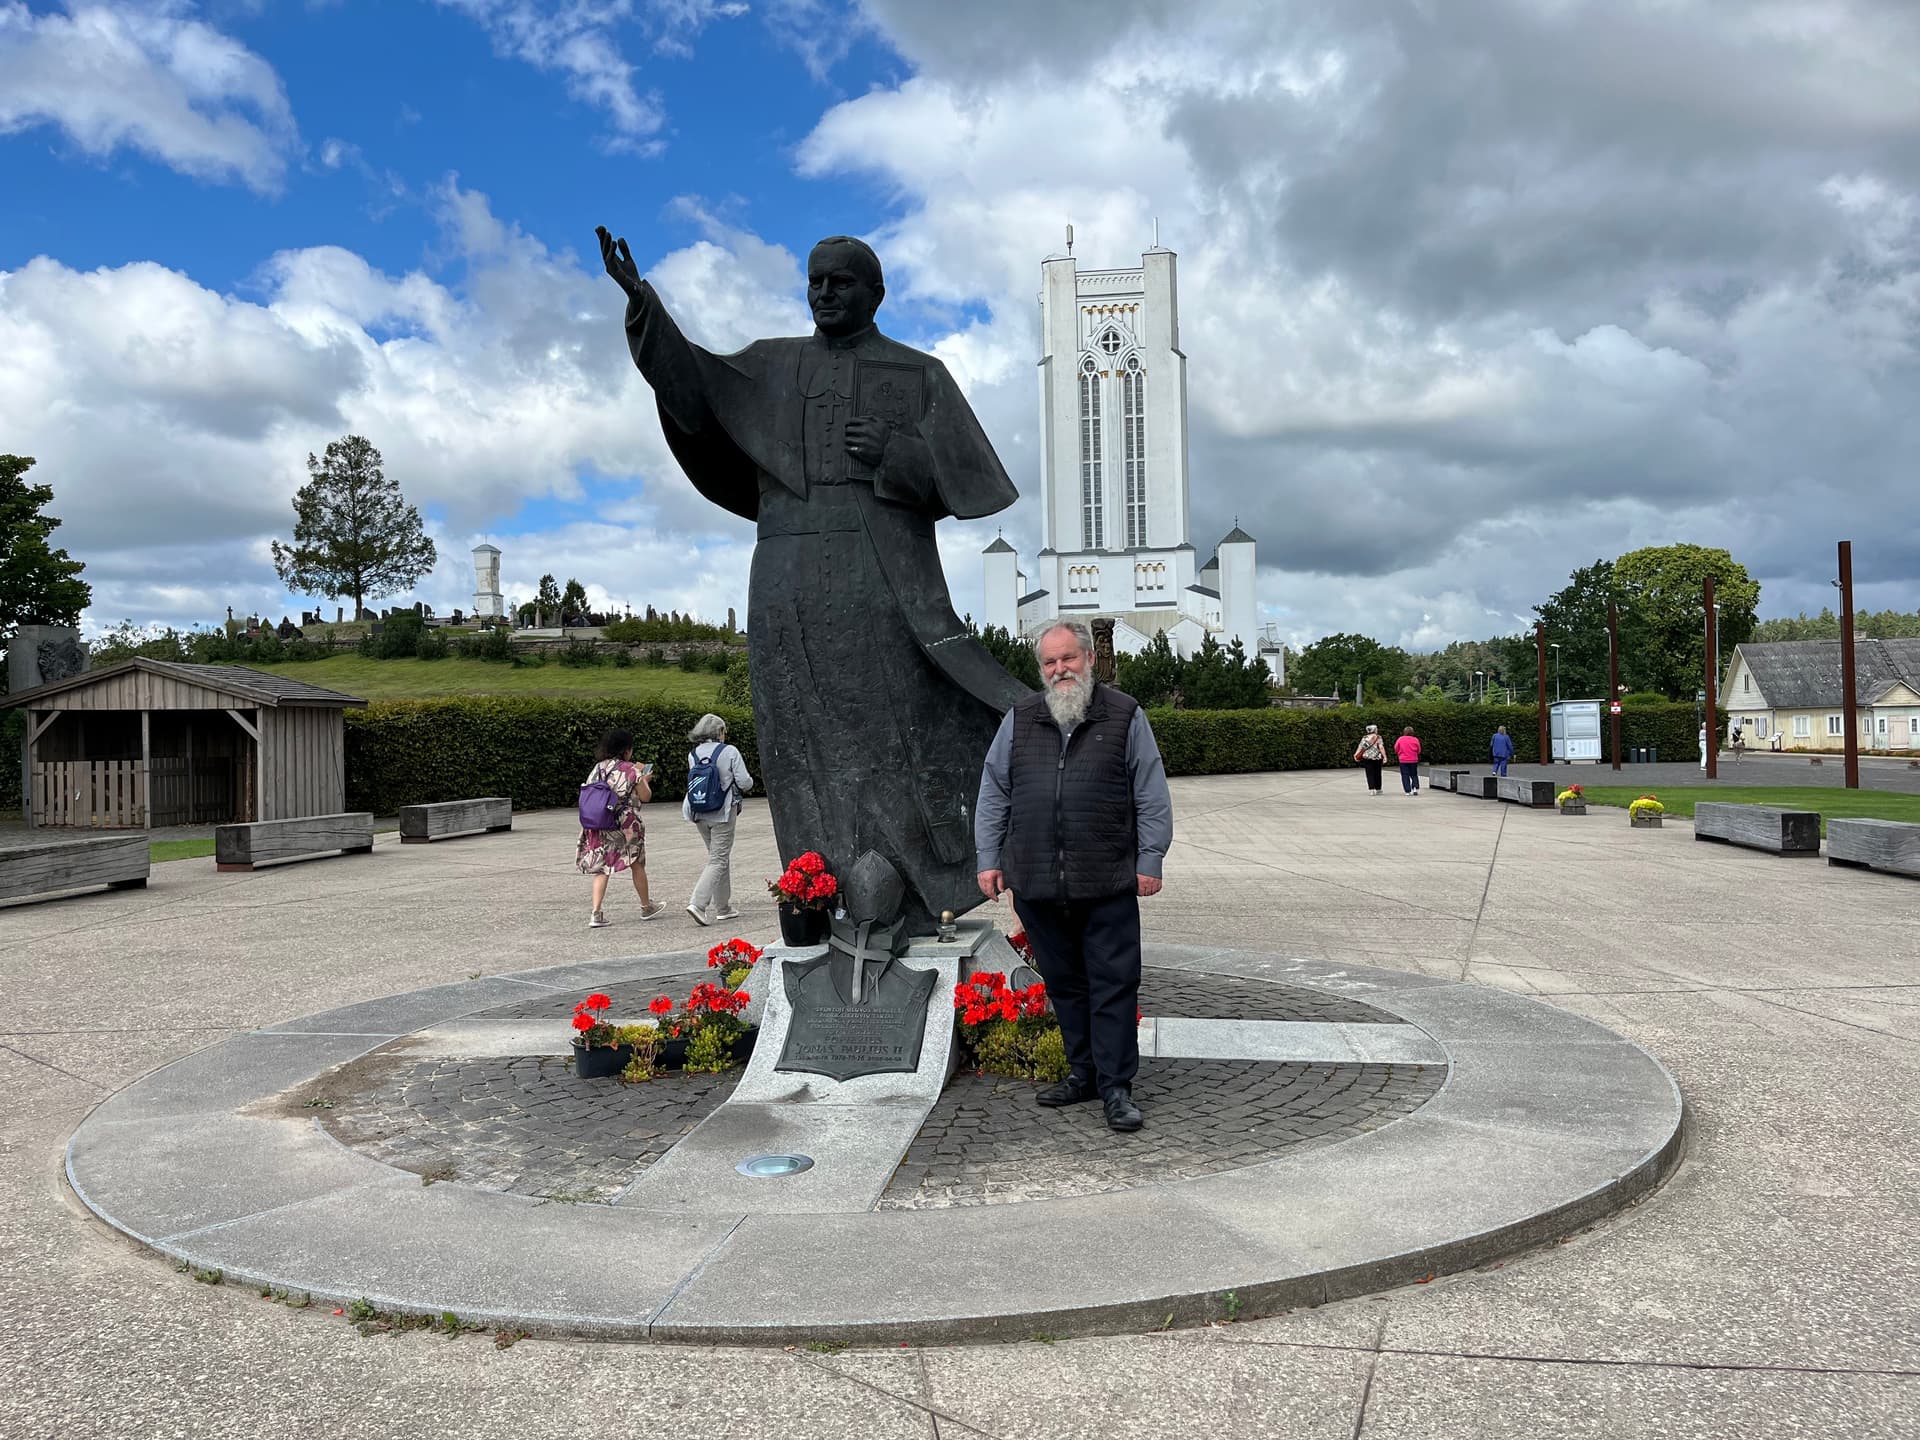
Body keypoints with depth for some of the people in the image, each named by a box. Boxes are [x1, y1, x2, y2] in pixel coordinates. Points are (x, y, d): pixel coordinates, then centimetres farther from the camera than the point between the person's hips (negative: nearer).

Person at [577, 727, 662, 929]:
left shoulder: (597, 768, 5)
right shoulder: (630, 770, -9)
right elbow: (645, 796, -6)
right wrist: (644, 779, 14)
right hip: (626, 825, -4)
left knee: (601, 868, 6)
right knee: (637, 865, 14)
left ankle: (596, 913, -7)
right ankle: (646, 907, 28)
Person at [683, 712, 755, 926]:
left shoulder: (693, 754, 4)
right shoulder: (730, 751, -9)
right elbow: (744, 782, -10)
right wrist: (749, 782, 12)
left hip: (700, 813, 6)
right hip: (723, 812, -6)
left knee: (718, 857, 18)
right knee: (718, 860, -2)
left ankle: (723, 907, 23)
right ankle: (698, 903, -17)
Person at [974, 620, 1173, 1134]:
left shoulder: (1125, 716, 2)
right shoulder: (1019, 720, 10)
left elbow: (1152, 796, 2)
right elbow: (993, 795, 13)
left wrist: (1149, 860, -3)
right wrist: (989, 859, 8)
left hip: (1108, 885, -3)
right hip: (1036, 884, 3)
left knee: (1114, 984, -1)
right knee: (1064, 984, 12)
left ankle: (1116, 1087, 8)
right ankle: (1084, 1073, 26)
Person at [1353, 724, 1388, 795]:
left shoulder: (1364, 738, 5)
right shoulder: (1378, 738, -1)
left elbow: (1360, 747, -6)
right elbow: (1381, 747, -10)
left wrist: (1356, 755, -6)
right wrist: (1384, 756, -12)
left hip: (1367, 758, 1)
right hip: (1377, 758, -1)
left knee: (1370, 774, 2)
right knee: (1377, 774, 10)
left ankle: (1371, 789, -8)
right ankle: (1378, 789, 15)